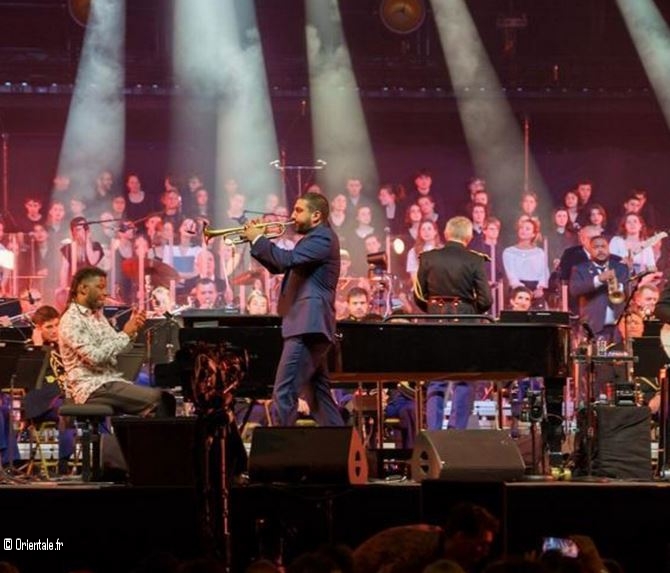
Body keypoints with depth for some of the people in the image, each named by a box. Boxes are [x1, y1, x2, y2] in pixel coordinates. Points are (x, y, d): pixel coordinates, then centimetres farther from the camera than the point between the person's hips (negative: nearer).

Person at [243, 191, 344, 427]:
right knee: (318, 396, 13)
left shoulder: (323, 237, -10)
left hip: (308, 326, -11)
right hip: (309, 326, 11)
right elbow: (278, 266, 26)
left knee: (284, 393, -13)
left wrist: (258, 239, -12)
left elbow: (287, 259, -23)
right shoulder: (313, 239, 24)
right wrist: (258, 242, 11)